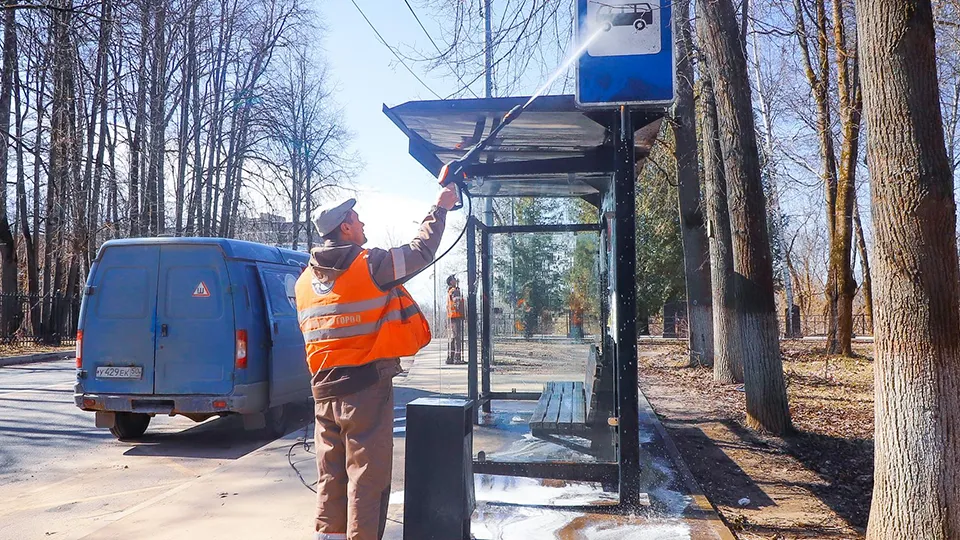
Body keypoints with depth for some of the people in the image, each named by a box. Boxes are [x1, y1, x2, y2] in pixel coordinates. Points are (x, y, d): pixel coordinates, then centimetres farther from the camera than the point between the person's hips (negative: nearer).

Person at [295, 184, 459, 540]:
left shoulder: (305, 280, 10)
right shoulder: (370, 264, -10)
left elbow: (310, 333, 16)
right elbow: (421, 252, -1)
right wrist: (440, 208, 11)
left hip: (324, 390, 7)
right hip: (368, 387, -7)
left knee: (331, 474, 14)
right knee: (366, 476, 1)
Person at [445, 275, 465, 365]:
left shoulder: (449, 291, 19)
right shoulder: (454, 291, -11)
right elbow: (457, 303, -19)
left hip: (451, 316, 10)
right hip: (456, 316, -10)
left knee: (453, 337, 13)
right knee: (457, 337, -10)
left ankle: (450, 358, 16)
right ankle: (457, 358, -11)